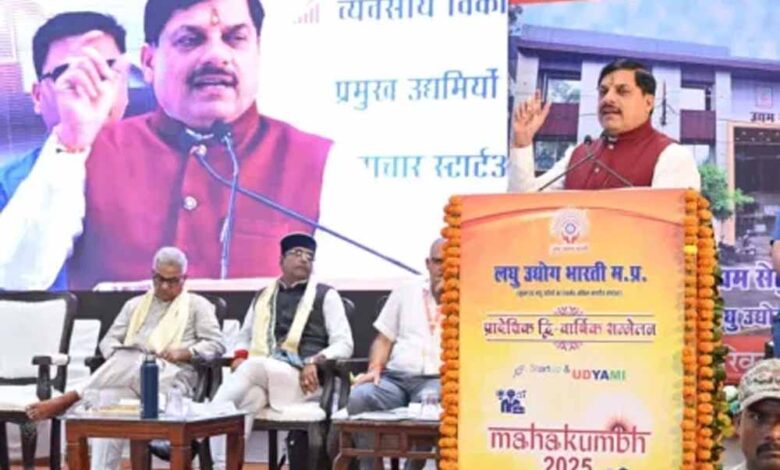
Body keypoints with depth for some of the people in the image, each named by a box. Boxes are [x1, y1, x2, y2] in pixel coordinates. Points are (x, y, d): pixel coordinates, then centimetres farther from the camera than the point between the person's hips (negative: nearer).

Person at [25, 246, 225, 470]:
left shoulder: (197, 305, 16)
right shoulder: (135, 305, 27)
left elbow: (217, 344, 6)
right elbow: (108, 341, 21)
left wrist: (185, 353, -12)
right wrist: (118, 361, -3)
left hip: (174, 380, -3)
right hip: (131, 376, 3)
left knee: (130, 362, -37)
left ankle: (67, 399, -32)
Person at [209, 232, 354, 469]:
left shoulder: (326, 296, 15)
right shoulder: (262, 296, 27)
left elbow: (344, 344, 7)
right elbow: (245, 335, 32)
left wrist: (314, 362, -13)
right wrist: (240, 355, 6)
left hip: (302, 379, -3)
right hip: (258, 373, 3)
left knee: (255, 366, -35)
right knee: (242, 401, -35)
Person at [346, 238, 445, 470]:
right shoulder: (406, 291, 19)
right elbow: (384, 338, 17)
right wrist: (375, 369, -1)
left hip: (437, 379, -3)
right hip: (395, 376, 3)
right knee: (360, 397, -28)